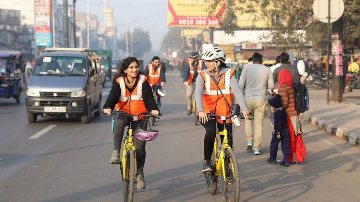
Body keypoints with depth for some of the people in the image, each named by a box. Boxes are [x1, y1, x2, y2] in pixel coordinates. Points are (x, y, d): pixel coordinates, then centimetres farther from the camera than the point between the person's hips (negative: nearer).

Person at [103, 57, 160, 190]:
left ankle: (139, 174, 17)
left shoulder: (143, 81, -6)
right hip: (124, 113, 0)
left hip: (140, 116, 0)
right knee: (119, 122, -38)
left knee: (140, 146, -4)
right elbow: (113, 96, -16)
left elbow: (148, 97, -16)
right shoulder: (119, 82, -3)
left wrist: (153, 109, -36)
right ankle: (116, 152, -30)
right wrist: (107, 107, -37)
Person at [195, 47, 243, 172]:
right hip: (208, 112, -1)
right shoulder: (203, 76, -3)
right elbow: (198, 93, -16)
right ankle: (206, 161, -12)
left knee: (228, 140, 0)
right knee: (210, 132, -27)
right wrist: (201, 111, -33)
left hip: (224, 113, 1)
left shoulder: (228, 74, -2)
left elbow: (236, 91, -13)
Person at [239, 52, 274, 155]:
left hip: (248, 99, 0)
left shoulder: (247, 67, -2)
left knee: (248, 119, 22)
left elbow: (241, 84, -5)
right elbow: (271, 86, 1)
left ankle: (249, 141, 12)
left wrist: (241, 95, 10)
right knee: (259, 123, 6)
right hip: (261, 100, 0)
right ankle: (257, 147, 6)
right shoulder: (267, 70, 0)